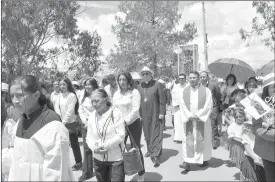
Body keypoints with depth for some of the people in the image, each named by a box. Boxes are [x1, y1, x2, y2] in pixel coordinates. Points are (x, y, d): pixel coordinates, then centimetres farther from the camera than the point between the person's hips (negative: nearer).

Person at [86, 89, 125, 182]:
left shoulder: (115, 113, -13)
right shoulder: (92, 116, 0)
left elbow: (120, 135, -15)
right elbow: (89, 137, 3)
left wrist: (105, 146, -20)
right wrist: (94, 148, -16)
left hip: (116, 159, -4)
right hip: (98, 159, 5)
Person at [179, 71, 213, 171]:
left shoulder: (206, 90, -4)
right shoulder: (185, 91, 4)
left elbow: (208, 106, -9)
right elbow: (183, 105, 0)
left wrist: (197, 115, -15)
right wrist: (189, 115, -13)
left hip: (202, 120, -2)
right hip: (189, 120, 2)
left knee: (202, 140, 9)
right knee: (188, 141, -1)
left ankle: (204, 159, 25)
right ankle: (187, 162, 1)